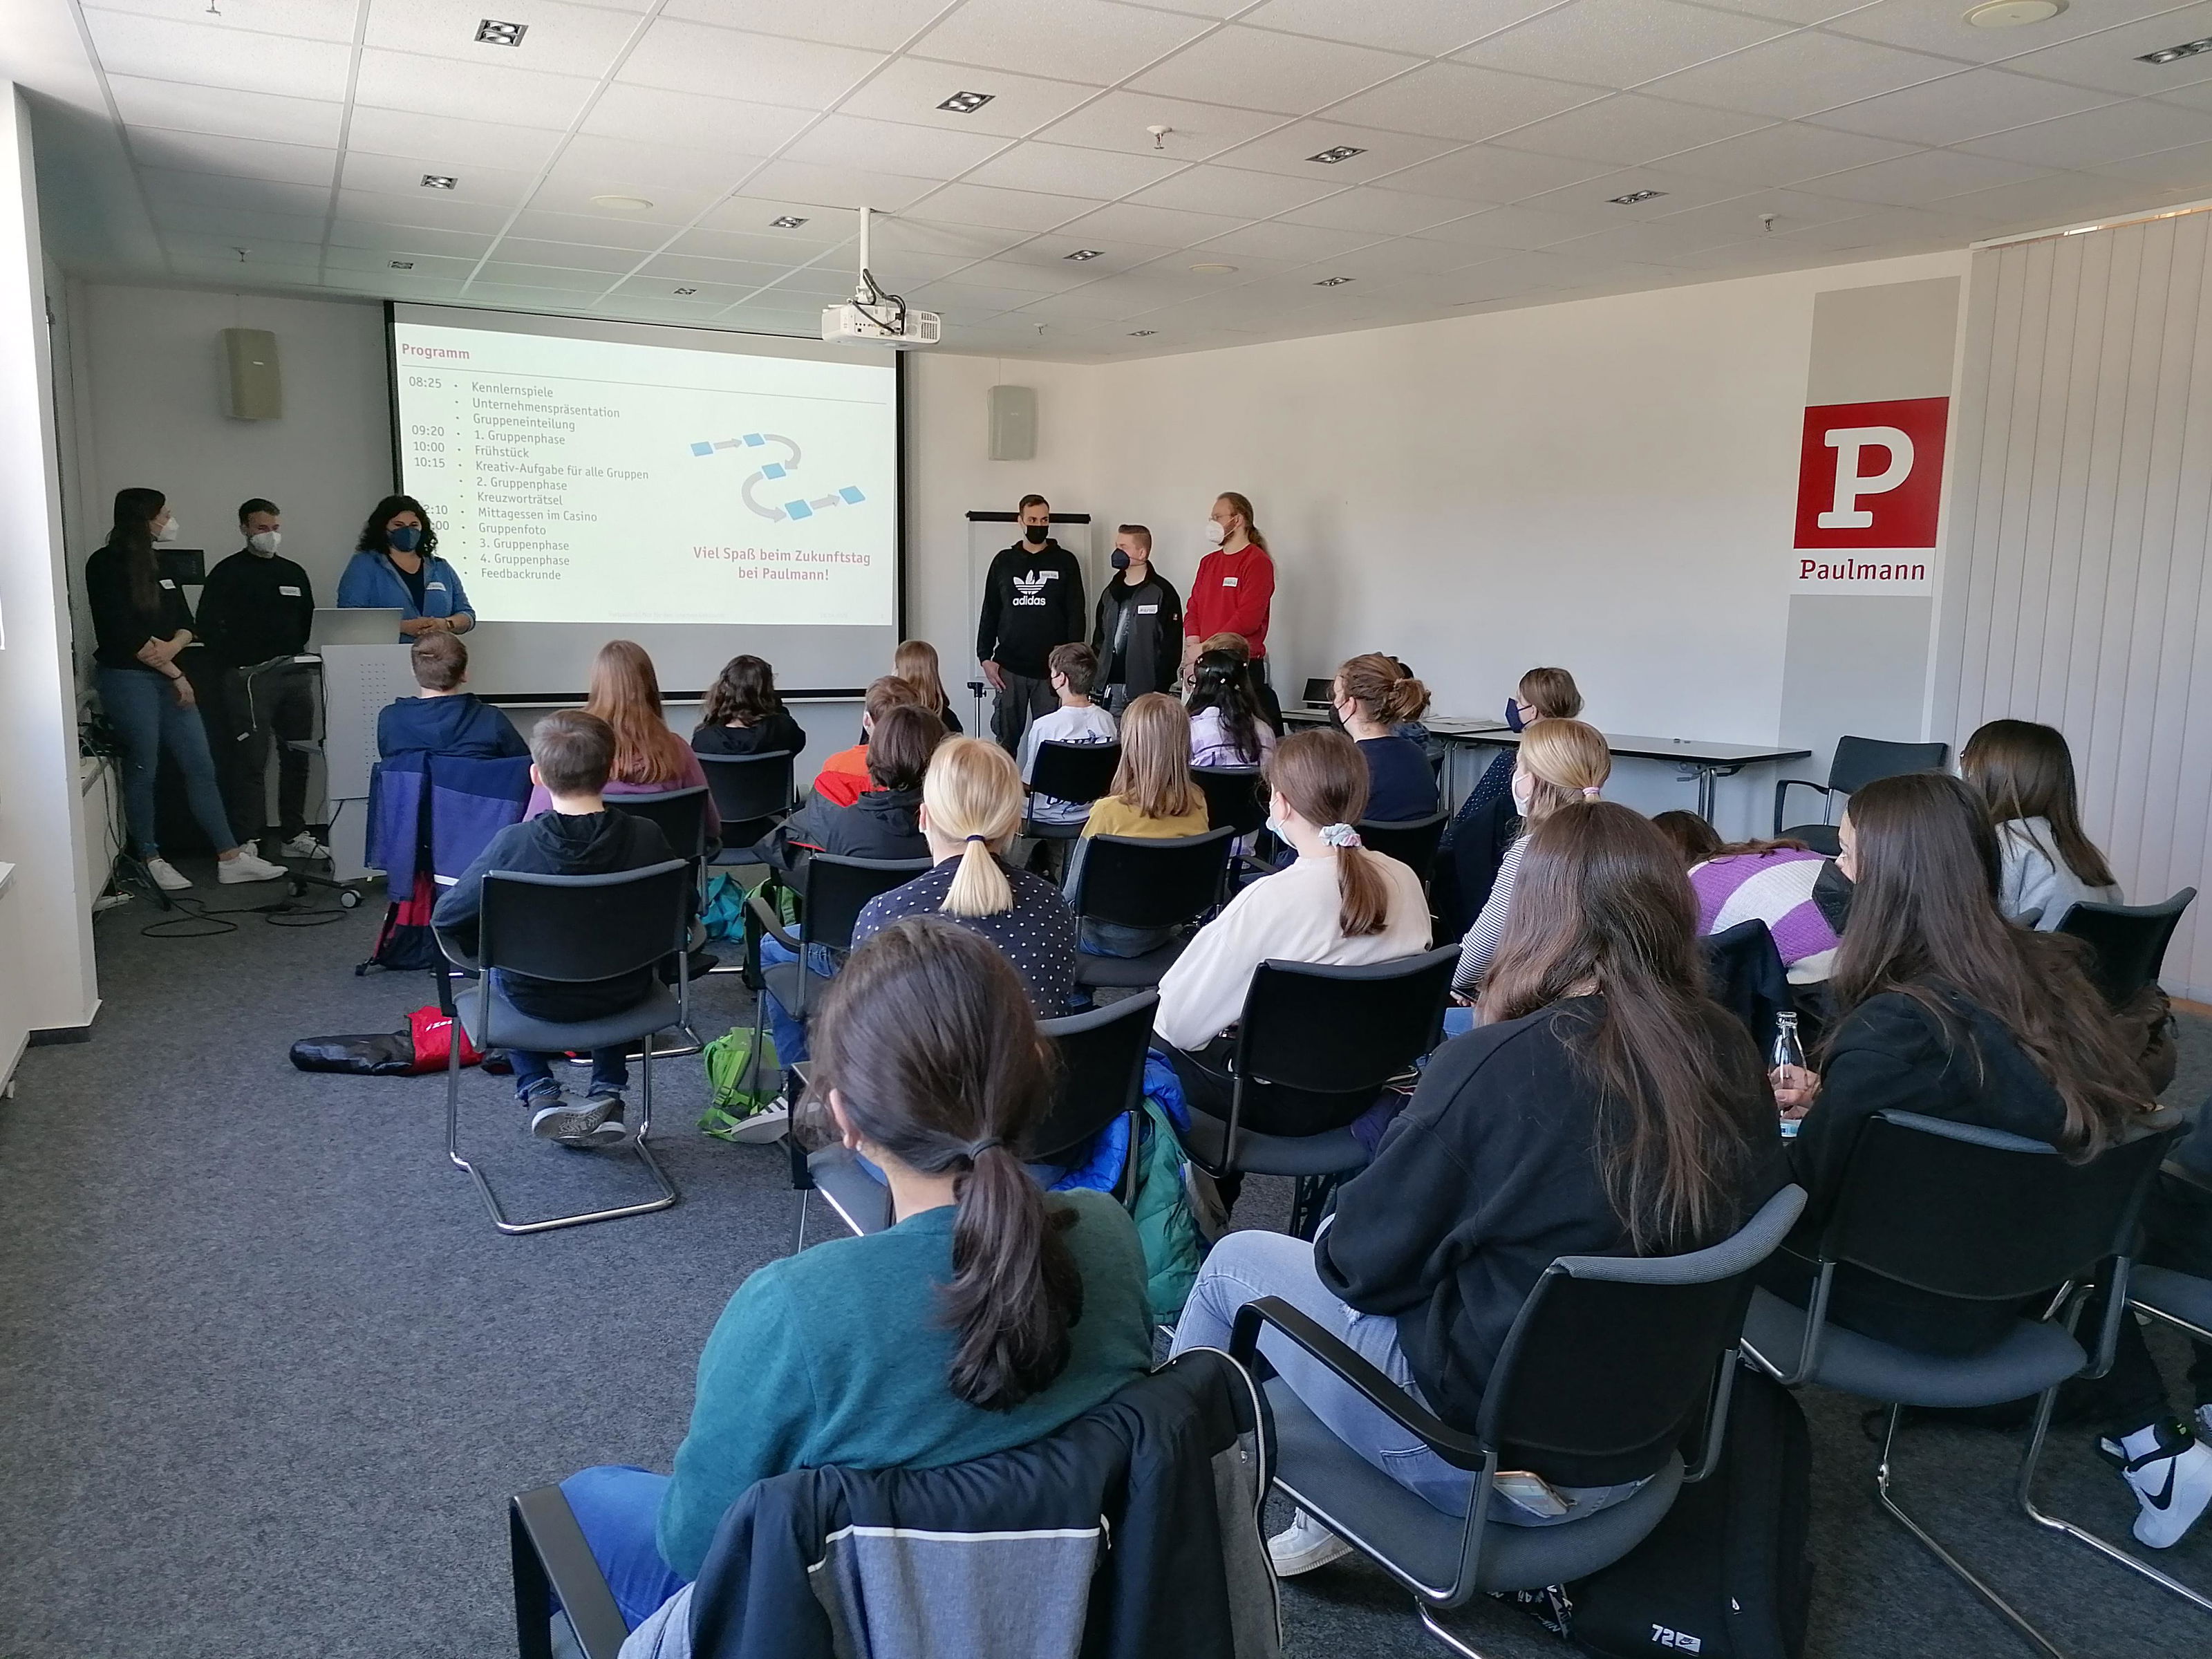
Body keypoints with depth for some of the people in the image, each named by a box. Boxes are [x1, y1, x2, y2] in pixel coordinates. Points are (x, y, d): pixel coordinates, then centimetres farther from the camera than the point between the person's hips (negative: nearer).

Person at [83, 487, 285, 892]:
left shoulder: (159, 564, 15)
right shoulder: (106, 566, -7)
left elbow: (186, 622, 12)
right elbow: (124, 634, -14)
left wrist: (172, 647, -11)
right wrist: (176, 675, -10)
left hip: (167, 676, 7)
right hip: (127, 679, -7)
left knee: (201, 766, 4)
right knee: (143, 770, 1)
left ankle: (231, 857, 5)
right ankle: (151, 859, 14)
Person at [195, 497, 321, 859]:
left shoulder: (294, 573, 17)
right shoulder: (228, 573, 0)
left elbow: (308, 621, 21)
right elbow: (209, 626, -6)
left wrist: (299, 657, 7)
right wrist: (236, 665, -12)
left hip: (295, 675, 6)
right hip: (248, 677, -6)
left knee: (297, 757, 9)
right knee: (251, 759, -8)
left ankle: (294, 835, 18)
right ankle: (247, 841, -5)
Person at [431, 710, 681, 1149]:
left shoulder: (513, 844, -22)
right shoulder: (646, 836, -19)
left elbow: (447, 918, -12)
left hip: (535, 998, -1)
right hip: (621, 997, 1)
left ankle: (539, 1094, 20)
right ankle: (608, 1095, 25)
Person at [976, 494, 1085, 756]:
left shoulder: (1065, 562, 6)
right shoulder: (1004, 562, 11)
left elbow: (1076, 615, 3)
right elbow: (989, 613, 11)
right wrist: (986, 658, 2)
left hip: (1051, 669, -1)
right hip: (1009, 668, 1)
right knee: (1006, 738, 2)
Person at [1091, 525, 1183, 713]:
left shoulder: (1163, 593, -5)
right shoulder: (1110, 593, 15)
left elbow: (1171, 646, -9)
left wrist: (1159, 690, -14)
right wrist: (1094, 684, 10)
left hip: (1144, 690, -6)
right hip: (1110, 688, 6)